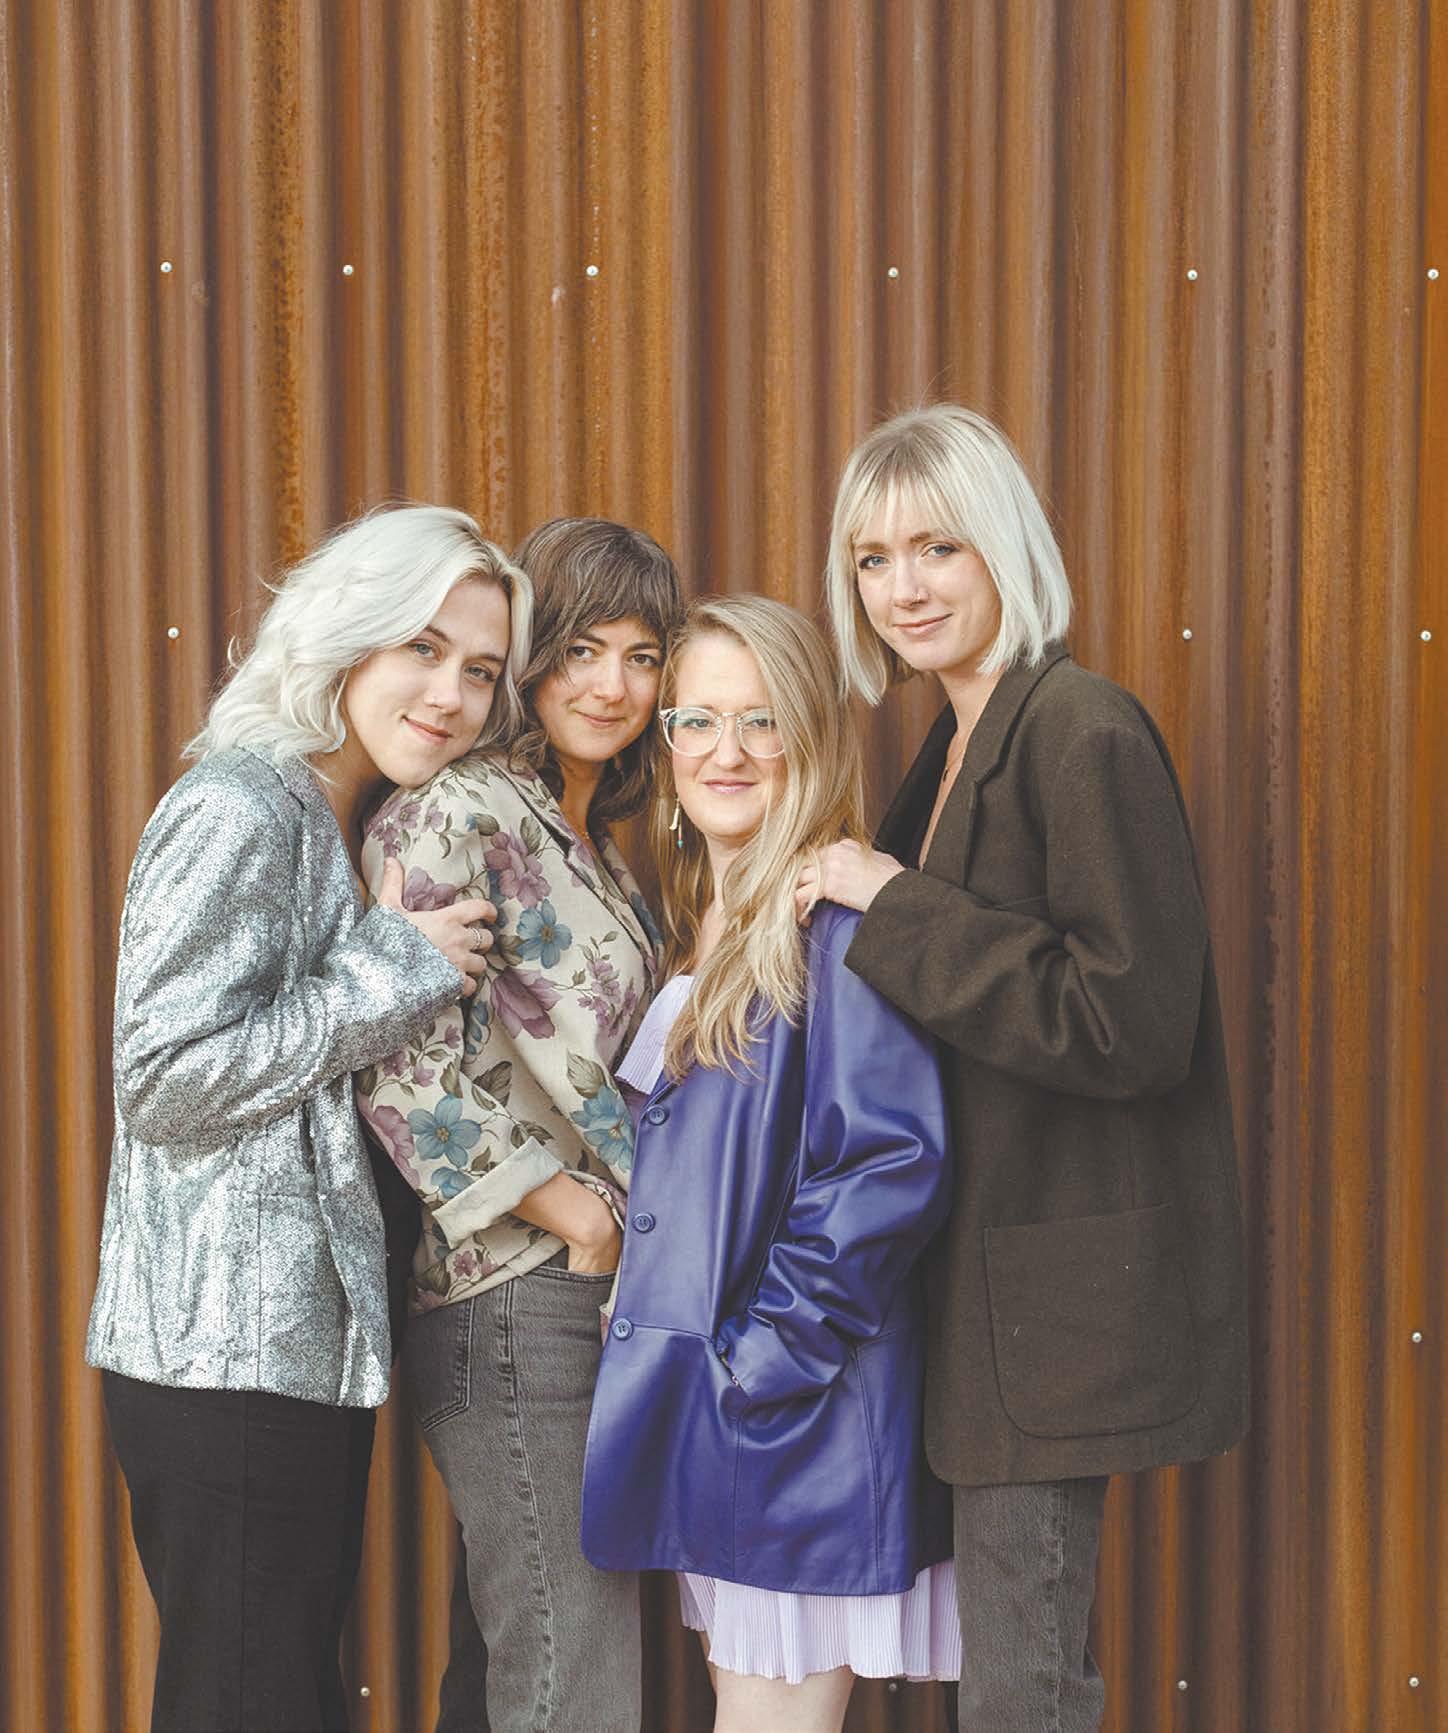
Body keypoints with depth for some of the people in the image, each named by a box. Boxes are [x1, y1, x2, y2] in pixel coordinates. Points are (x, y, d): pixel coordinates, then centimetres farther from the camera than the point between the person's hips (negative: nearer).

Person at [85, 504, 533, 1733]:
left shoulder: (341, 825, 15)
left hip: (309, 1342, 9)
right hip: (229, 1355, -9)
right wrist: (393, 973, -16)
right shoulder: (238, 813, -13)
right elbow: (163, 1080, -20)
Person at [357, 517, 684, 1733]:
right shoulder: (453, 818, -11)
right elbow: (402, 1063, -20)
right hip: (519, 1298, -9)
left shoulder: (593, 846, 17)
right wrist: (570, 1210, -15)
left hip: (605, 1294, 9)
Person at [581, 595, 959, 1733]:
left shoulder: (839, 921, -14)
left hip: (801, 1416, -8)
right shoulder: (697, 925, 13)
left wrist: (765, 1356, -19)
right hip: (705, 1417, 8)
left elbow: (893, 1164, -20)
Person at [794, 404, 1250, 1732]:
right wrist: (870, 907, 4)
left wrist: (895, 908, -19)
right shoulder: (959, 748, 13)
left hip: (1066, 1287, -9)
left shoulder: (1086, 735, -16)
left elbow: (1127, 1026, -24)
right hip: (991, 1269, 10)